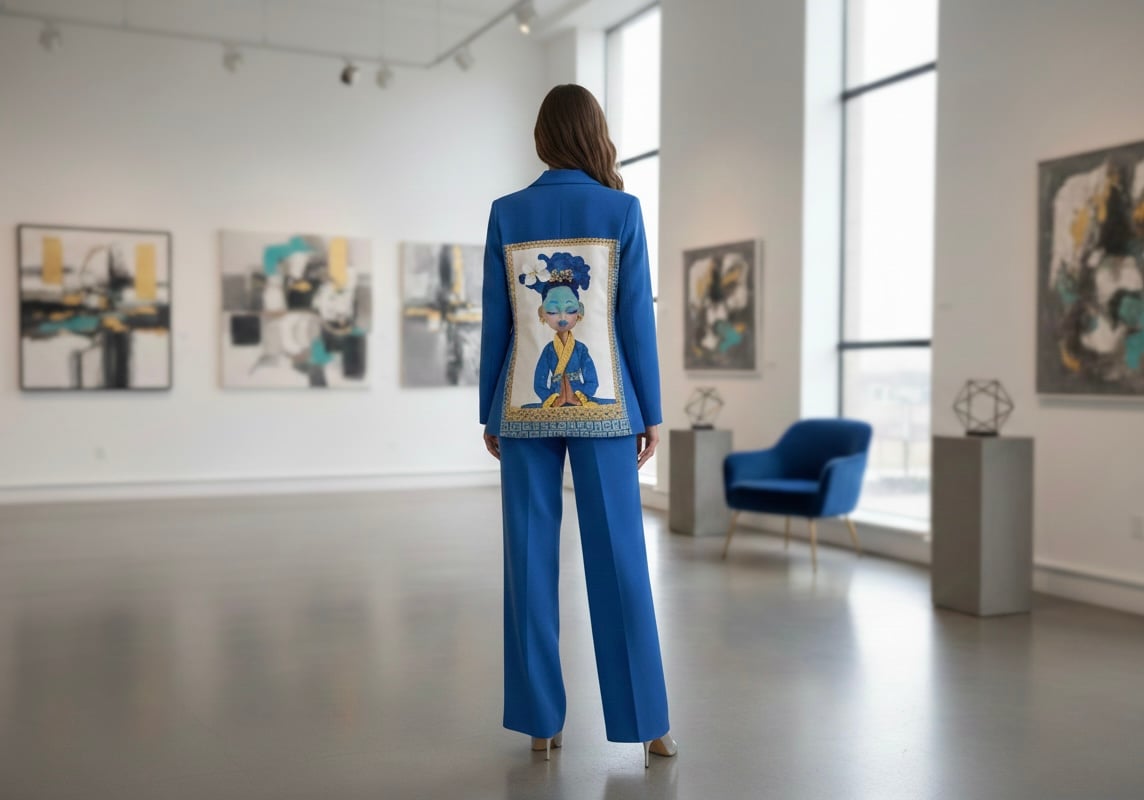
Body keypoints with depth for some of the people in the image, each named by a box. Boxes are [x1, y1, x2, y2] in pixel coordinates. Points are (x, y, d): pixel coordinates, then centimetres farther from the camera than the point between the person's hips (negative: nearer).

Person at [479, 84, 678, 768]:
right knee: (620, 562, 4)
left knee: (533, 562, 5)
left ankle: (542, 720, 10)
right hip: (601, 405, -1)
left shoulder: (507, 213, 3)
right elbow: (637, 319, -4)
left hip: (527, 406, 1)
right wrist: (652, 412, 2)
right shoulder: (622, 209, -1)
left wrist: (491, 415, 9)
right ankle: (648, 721, 10)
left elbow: (495, 323, 2)